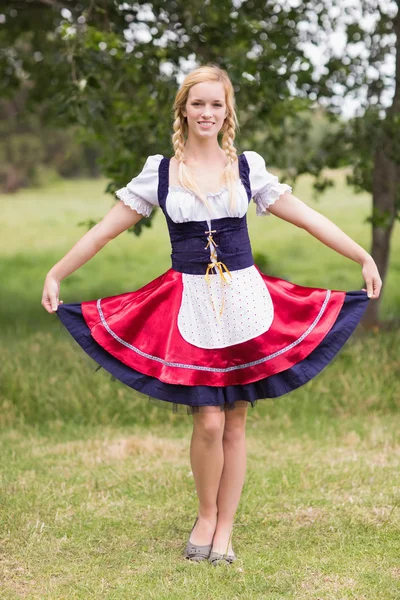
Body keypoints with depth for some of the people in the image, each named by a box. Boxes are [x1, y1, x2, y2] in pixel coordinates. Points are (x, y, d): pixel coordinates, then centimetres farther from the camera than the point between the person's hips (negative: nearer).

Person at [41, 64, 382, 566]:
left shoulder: (248, 166, 5)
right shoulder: (160, 171, 3)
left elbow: (307, 218, 8)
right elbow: (106, 229, 5)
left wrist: (365, 259, 7)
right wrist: (55, 274, 3)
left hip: (244, 301, 1)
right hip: (192, 304, -1)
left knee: (235, 421, 4)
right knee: (209, 421, -9)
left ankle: (225, 529, 16)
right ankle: (205, 516, 15)